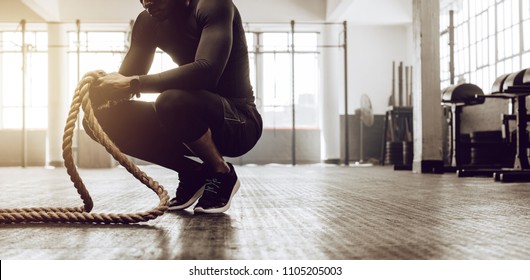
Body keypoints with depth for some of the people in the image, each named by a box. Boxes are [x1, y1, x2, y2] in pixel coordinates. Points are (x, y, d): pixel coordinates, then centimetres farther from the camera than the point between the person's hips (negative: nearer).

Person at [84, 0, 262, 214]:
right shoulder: (148, 22, 3)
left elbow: (206, 71, -35)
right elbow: (125, 79, 4)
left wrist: (134, 83, -34)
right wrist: (99, 88, -19)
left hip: (239, 121, -7)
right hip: (195, 116, 7)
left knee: (172, 101, -37)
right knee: (103, 119, -7)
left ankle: (222, 173, -10)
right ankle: (191, 172, 3)